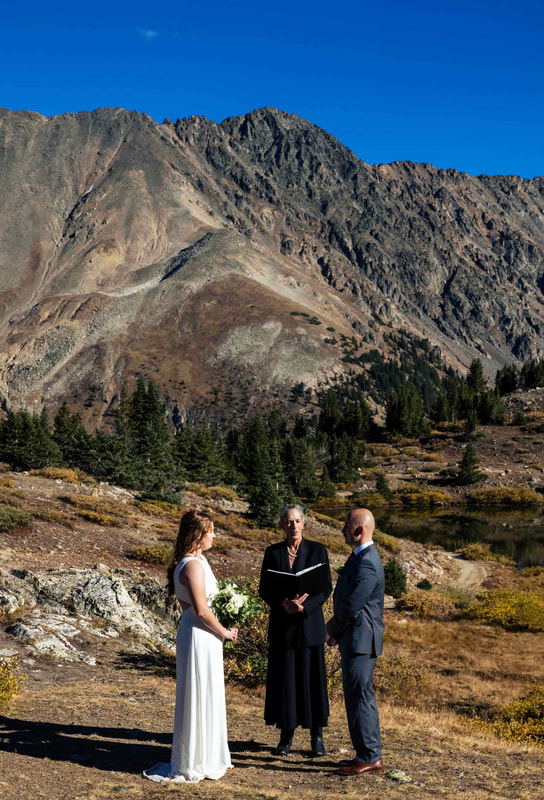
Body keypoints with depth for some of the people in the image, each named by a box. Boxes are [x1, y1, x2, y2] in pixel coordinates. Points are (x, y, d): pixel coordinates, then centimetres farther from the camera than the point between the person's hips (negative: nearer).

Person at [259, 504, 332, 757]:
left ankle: (317, 736, 15)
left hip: (309, 622, -1)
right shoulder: (273, 552, 4)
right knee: (284, 678, 5)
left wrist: (304, 607, -17)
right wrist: (283, 604, -15)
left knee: (312, 677, 3)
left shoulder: (317, 550, -1)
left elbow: (326, 588, -2)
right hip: (282, 623, 1)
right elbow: (264, 589, 4)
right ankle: (286, 736, 15)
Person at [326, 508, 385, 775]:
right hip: (353, 639, 11)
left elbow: (351, 607, -22)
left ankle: (371, 758, 5)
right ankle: (365, 754, 24)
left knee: (361, 696, -3)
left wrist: (331, 629, -6)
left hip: (360, 639, -11)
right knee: (355, 696, 15)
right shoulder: (361, 557, 13)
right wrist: (336, 631, 8)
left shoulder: (367, 563, -21)